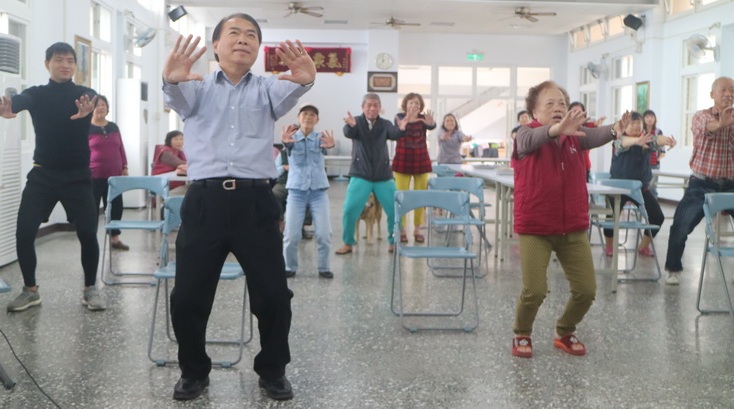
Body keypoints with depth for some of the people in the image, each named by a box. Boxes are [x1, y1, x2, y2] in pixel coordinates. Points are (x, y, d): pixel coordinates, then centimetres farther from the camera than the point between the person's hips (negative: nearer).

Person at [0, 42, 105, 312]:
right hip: (43, 174, 2)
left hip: (77, 176, -1)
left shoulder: (85, 94, -1)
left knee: (88, 234, -7)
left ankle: (90, 289, 12)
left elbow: (92, 103, -25)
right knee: (24, 232, -5)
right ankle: (30, 290, 14)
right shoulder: (37, 94, 2)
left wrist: (86, 111, -51)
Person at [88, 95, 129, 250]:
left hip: (114, 175, 5)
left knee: (116, 206, 7)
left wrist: (124, 167, 9)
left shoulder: (114, 127, 12)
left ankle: (114, 238, 18)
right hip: (94, 176, -5)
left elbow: (121, 148, 15)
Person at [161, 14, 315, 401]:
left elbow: (289, 92, -11)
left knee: (274, 294, 1)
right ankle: (194, 371, 28)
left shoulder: (267, 90, 13)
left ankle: (272, 370, 25)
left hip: (255, 202, 0)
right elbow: (178, 96, -12)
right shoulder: (197, 88, 12)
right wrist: (171, 78, -38)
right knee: (187, 296, 4)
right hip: (204, 201, 0)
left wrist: (305, 79, -36)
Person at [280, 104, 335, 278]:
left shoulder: (320, 137, 2)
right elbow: (289, 145, -24)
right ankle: (289, 267, 17)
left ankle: (324, 267, 14)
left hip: (318, 191, 1)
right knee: (291, 234, -3)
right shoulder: (293, 137, 1)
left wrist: (330, 144, -49)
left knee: (324, 233, -5)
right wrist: (285, 141, -50)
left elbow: (324, 145, -22)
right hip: (296, 190, 0)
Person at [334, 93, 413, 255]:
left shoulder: (385, 124, 4)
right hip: (360, 175, -2)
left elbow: (394, 134, -17)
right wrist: (351, 125, -49)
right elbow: (349, 133, -23)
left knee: (395, 210, 1)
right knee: (349, 210, -8)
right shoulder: (357, 122, -2)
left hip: (383, 176, 2)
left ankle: (393, 242, 19)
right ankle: (348, 243, 11)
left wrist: (401, 127, -42)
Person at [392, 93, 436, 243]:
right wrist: (409, 119, -49)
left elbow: (432, 126, -22)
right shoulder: (400, 117, -4)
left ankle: (417, 230, 15)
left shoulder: (423, 118, 0)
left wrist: (431, 123, -47)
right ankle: (402, 230, 8)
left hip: (421, 160, 2)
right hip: (403, 160, -2)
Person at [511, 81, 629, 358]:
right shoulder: (526, 135, -8)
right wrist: (558, 128, -54)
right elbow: (532, 139, -32)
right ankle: (521, 335, 19)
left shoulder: (575, 137, 4)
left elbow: (592, 137, -18)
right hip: (534, 229, -4)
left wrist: (614, 130, -41)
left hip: (574, 228, 5)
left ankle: (565, 332, 32)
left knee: (586, 289, 5)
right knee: (535, 290, -11)